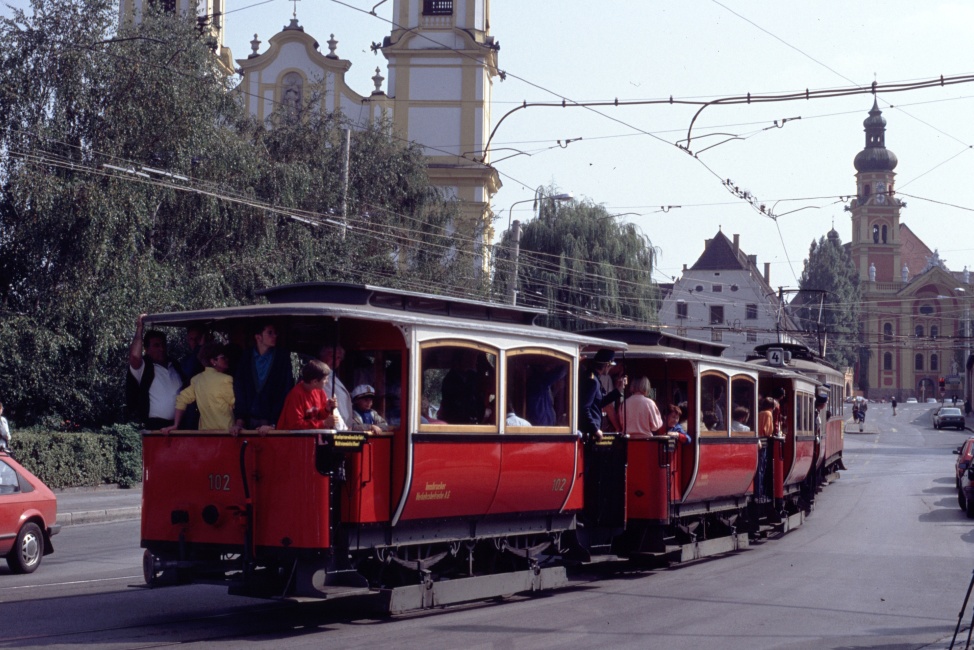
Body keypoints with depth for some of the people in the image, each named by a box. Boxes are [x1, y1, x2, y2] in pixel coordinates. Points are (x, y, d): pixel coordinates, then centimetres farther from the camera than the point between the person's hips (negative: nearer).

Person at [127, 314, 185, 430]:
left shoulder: (175, 367, 17)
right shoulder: (144, 368, -1)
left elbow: (185, 392, 23)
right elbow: (134, 356, -22)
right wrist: (139, 328, -13)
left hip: (178, 424, 5)